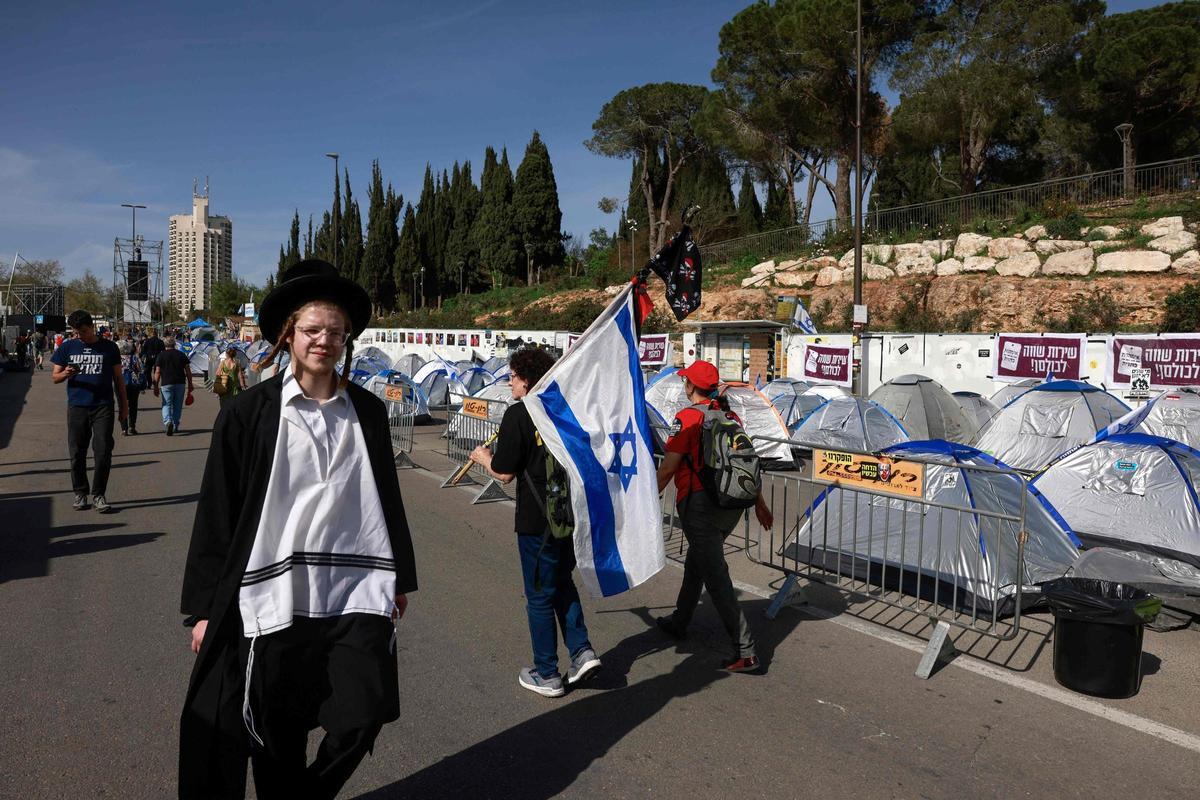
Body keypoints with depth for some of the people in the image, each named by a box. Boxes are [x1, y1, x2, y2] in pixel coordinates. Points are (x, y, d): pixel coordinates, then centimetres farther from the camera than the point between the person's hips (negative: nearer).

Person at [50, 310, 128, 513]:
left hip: (103, 407, -1)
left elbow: (118, 378, 11)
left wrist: (123, 404, 10)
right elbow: (54, 377, 10)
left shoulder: (109, 348, 6)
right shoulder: (68, 348, 8)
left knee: (103, 453, -6)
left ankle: (99, 495, 4)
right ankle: (80, 493, 18)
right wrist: (66, 374, -12)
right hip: (76, 407, 2)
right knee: (77, 454, 6)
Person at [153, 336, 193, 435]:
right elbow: (188, 371, 5)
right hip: (180, 383, 2)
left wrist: (156, 386, 1)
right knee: (177, 405, 11)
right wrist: (190, 384, 10)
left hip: (166, 384, -2)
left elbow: (157, 372, -3)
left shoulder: (161, 356, 2)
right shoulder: (181, 355, 8)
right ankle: (175, 426, 16)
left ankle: (168, 422, -22)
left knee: (166, 405, 2)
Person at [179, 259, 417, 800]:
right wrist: (206, 607, 0)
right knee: (276, 736, 8)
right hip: (274, 597, -2)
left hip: (355, 593, 2)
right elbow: (217, 513, -1)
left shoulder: (367, 411, 5)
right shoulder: (248, 413, -3)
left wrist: (399, 578, 16)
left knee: (363, 715, -1)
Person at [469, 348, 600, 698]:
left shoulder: (519, 414, -14)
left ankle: (547, 675, 18)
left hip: (537, 520, -6)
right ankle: (582, 650, 16)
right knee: (562, 582, 25)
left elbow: (504, 473, -13)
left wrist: (484, 458, 7)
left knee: (540, 596, 7)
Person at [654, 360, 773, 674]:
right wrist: (759, 502, 21)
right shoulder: (730, 416, 9)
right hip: (732, 505, 8)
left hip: (700, 505, -8)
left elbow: (668, 468, -13)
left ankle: (745, 653, -7)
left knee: (715, 577, -5)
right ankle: (678, 622, 40)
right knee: (695, 564, 24)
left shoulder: (688, 417, -11)